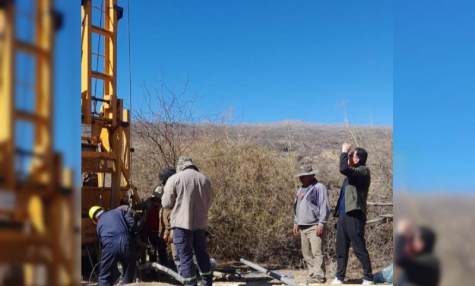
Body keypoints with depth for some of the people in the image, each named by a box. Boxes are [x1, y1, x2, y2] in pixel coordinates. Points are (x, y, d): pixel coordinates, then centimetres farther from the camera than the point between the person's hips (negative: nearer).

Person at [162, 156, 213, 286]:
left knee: (186, 256, 1)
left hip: (182, 223, -5)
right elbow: (208, 203, 13)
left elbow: (166, 203, -4)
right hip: (201, 223, 5)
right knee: (202, 254, 17)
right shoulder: (205, 179, 8)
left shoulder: (174, 179, -6)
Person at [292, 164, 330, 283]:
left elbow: (324, 207, -12)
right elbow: (296, 206, 26)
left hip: (314, 226, -8)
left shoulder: (319, 187, -7)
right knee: (307, 253, 9)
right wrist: (296, 222, 21)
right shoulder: (301, 189, 20)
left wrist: (321, 223, -17)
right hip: (303, 226, 8)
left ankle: (319, 275, -8)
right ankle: (312, 274, 15)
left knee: (317, 252, -11)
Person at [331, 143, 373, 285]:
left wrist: (344, 151, -13)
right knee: (341, 249, 10)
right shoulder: (352, 173, 19)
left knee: (359, 248, -5)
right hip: (343, 215, 9)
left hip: (354, 215, -9)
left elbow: (344, 169, -23)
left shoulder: (363, 171, -9)